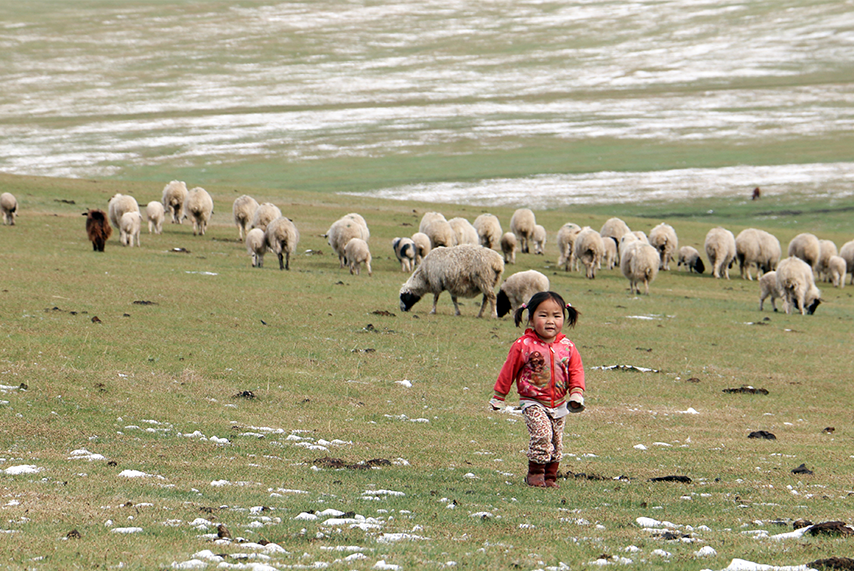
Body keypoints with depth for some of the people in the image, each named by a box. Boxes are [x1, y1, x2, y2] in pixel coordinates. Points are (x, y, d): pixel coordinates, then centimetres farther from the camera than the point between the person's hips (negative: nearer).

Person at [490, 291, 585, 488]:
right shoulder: (523, 346, -10)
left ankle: (550, 476, 18)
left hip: (559, 404, 4)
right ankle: (535, 472, -7)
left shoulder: (567, 347, 0)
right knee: (542, 433, -21)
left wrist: (577, 393, -8)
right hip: (533, 402, -4)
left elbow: (576, 370, 7)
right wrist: (498, 397, 5)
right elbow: (508, 371, -1)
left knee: (556, 442, 6)